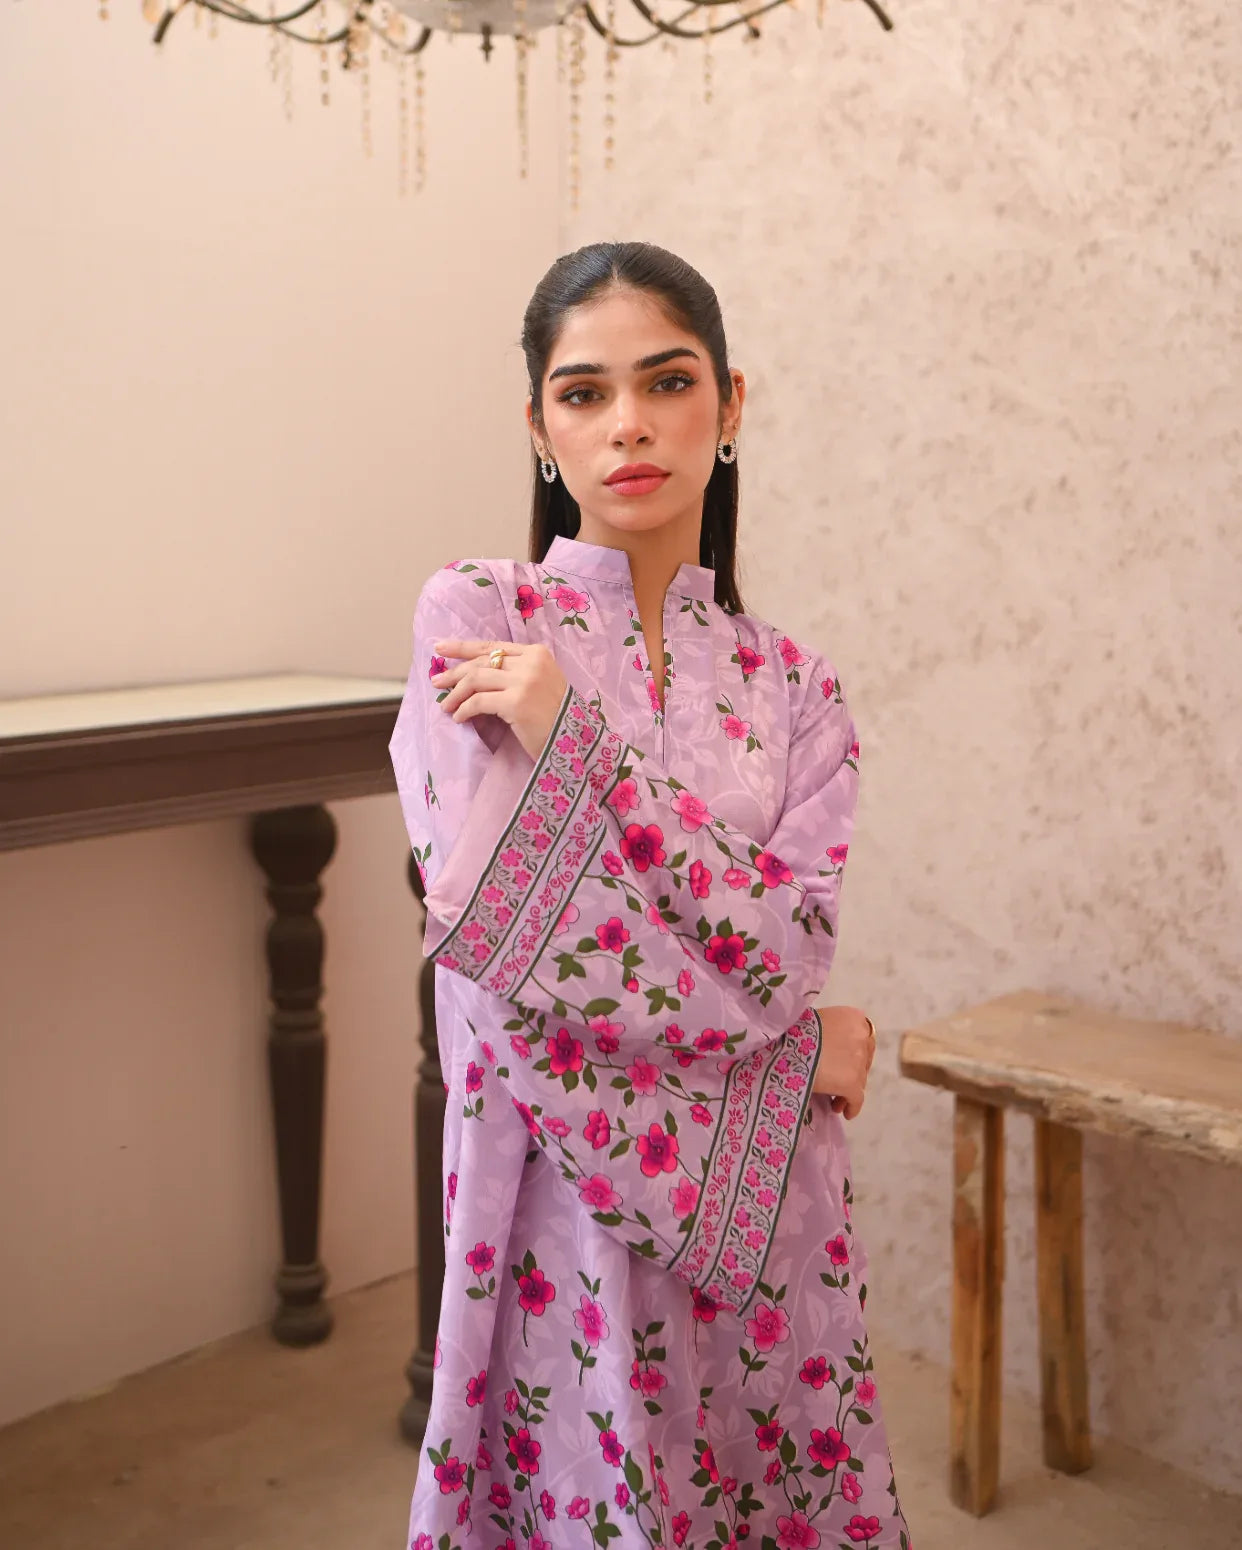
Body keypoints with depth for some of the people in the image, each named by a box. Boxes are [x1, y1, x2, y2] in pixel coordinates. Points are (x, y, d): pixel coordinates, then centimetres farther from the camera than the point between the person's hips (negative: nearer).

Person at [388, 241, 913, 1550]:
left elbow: (789, 952, -10)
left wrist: (576, 742, -17)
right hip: (566, 1210, -3)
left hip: (766, 1223, 4)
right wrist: (802, 1048, -7)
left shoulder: (793, 688, 5)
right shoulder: (474, 615, -6)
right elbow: (500, 949, -15)